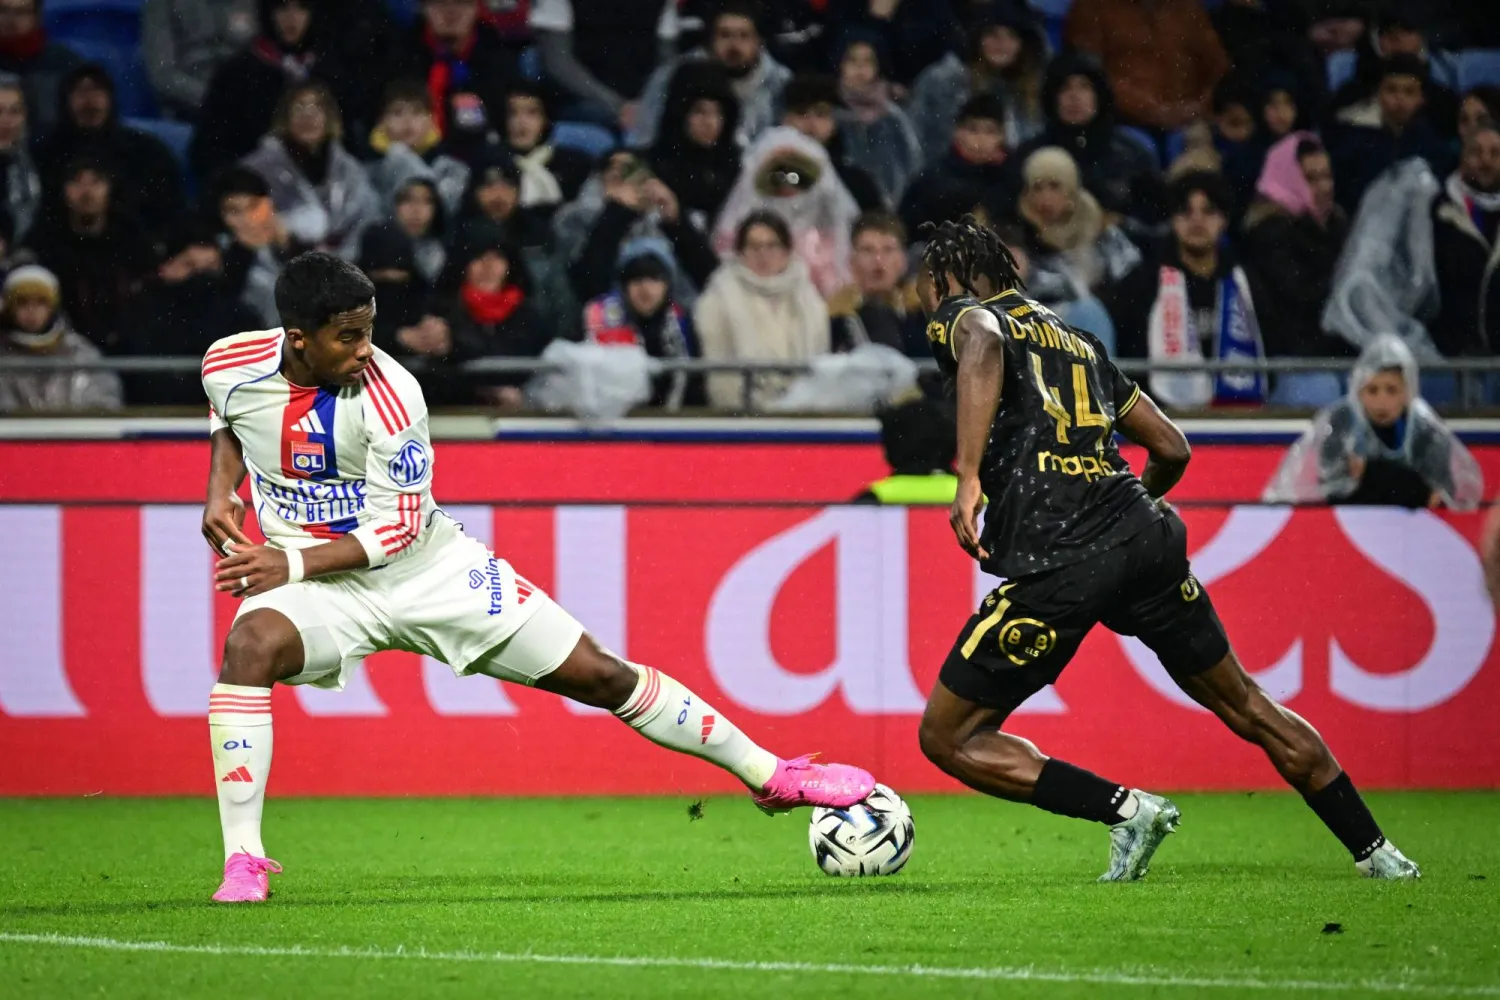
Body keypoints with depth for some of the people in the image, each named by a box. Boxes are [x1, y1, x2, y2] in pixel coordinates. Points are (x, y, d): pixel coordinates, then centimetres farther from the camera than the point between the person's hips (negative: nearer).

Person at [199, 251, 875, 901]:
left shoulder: (388, 393, -22)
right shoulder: (230, 365, -12)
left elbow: (399, 525, -18)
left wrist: (292, 561, -27)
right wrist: (220, 491, -4)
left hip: (427, 565, -1)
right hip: (322, 586, 1)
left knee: (596, 674, -2)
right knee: (249, 645, -34)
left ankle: (769, 775, 15)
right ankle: (242, 864, -27)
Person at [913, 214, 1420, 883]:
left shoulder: (963, 315, 8)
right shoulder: (1076, 340, 26)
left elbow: (982, 347, -20)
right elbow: (1172, 448, 28)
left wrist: (968, 478, -24)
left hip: (1057, 568, -7)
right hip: (1147, 540, 7)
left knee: (946, 739, 5)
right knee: (1247, 709, 22)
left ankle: (1126, 809, -4)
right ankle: (1375, 853, 25)